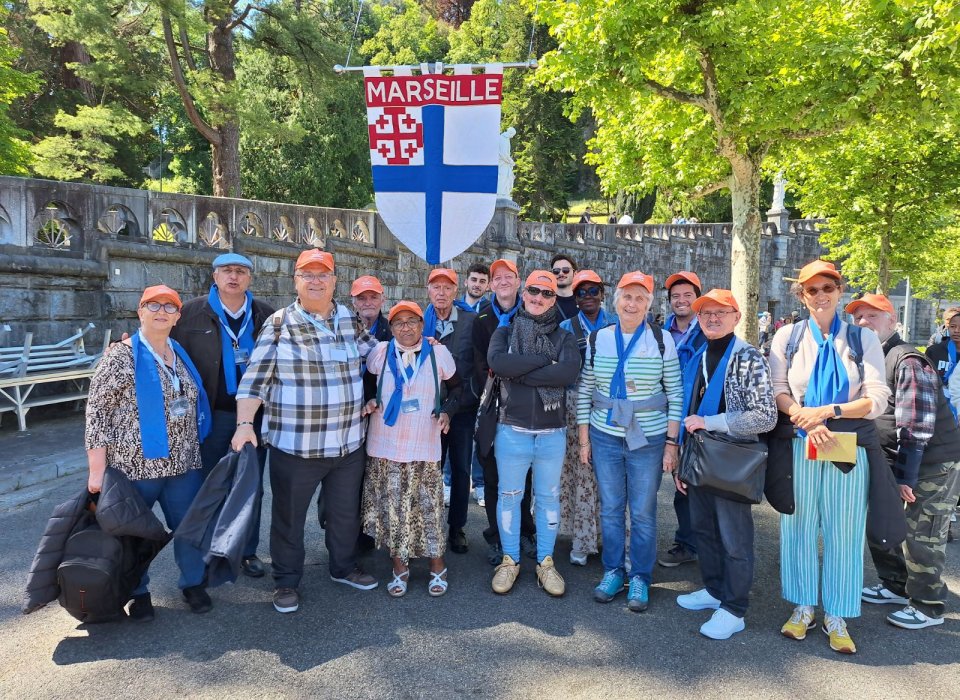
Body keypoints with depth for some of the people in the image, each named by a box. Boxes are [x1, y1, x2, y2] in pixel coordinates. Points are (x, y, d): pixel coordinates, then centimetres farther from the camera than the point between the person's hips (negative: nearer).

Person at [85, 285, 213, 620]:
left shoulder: (182, 355, 10)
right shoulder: (120, 356, -8)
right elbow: (97, 412, -11)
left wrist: (192, 451, 16)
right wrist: (97, 470, -15)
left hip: (184, 464, 5)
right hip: (135, 465, -5)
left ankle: (193, 583, 30)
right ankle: (138, 593, 29)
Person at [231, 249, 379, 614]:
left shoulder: (352, 320, 6)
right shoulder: (279, 323, -6)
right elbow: (255, 379, -9)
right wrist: (244, 423, -18)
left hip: (348, 443, 4)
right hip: (294, 445, -4)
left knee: (346, 511, 19)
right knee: (289, 516, 10)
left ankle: (344, 566, 41)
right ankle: (286, 581, 29)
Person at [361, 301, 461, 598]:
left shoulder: (439, 352, 0)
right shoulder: (380, 353, 0)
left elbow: (456, 387, 12)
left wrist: (447, 411, -3)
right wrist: (368, 401, -5)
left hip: (425, 448, -1)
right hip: (385, 447, 1)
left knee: (429, 507, 4)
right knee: (392, 507, 6)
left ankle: (437, 567, 23)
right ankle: (400, 567, 24)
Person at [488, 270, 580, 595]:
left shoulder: (563, 337, 4)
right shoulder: (505, 332, 4)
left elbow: (569, 372, -16)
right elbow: (497, 362, -18)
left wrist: (520, 373, -16)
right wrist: (545, 361, -16)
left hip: (552, 432, 1)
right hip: (512, 430, 0)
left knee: (548, 497, 12)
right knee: (509, 495, 10)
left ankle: (546, 562, 27)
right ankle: (510, 560, 27)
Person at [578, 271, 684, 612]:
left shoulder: (661, 340, -3)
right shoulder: (598, 339, 2)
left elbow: (675, 394, -2)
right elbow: (584, 392, 6)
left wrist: (671, 442, -6)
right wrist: (584, 440, 4)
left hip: (648, 440, -2)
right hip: (605, 438, 2)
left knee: (643, 512, 6)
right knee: (610, 509, 11)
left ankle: (640, 577, 23)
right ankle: (612, 571, 27)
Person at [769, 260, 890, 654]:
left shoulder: (863, 339, 4)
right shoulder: (788, 336, 6)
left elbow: (877, 399, -4)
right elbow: (777, 390, 0)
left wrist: (828, 411, -18)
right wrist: (805, 419, -18)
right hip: (799, 446, 0)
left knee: (844, 532, 5)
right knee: (799, 526, 7)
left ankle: (835, 617, 19)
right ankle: (803, 607, 23)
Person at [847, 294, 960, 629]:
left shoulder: (907, 361, -19)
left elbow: (916, 425, -23)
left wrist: (905, 475, -22)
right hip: (897, 461, 9)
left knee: (920, 536, -2)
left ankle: (928, 607, 16)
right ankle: (896, 586, 32)